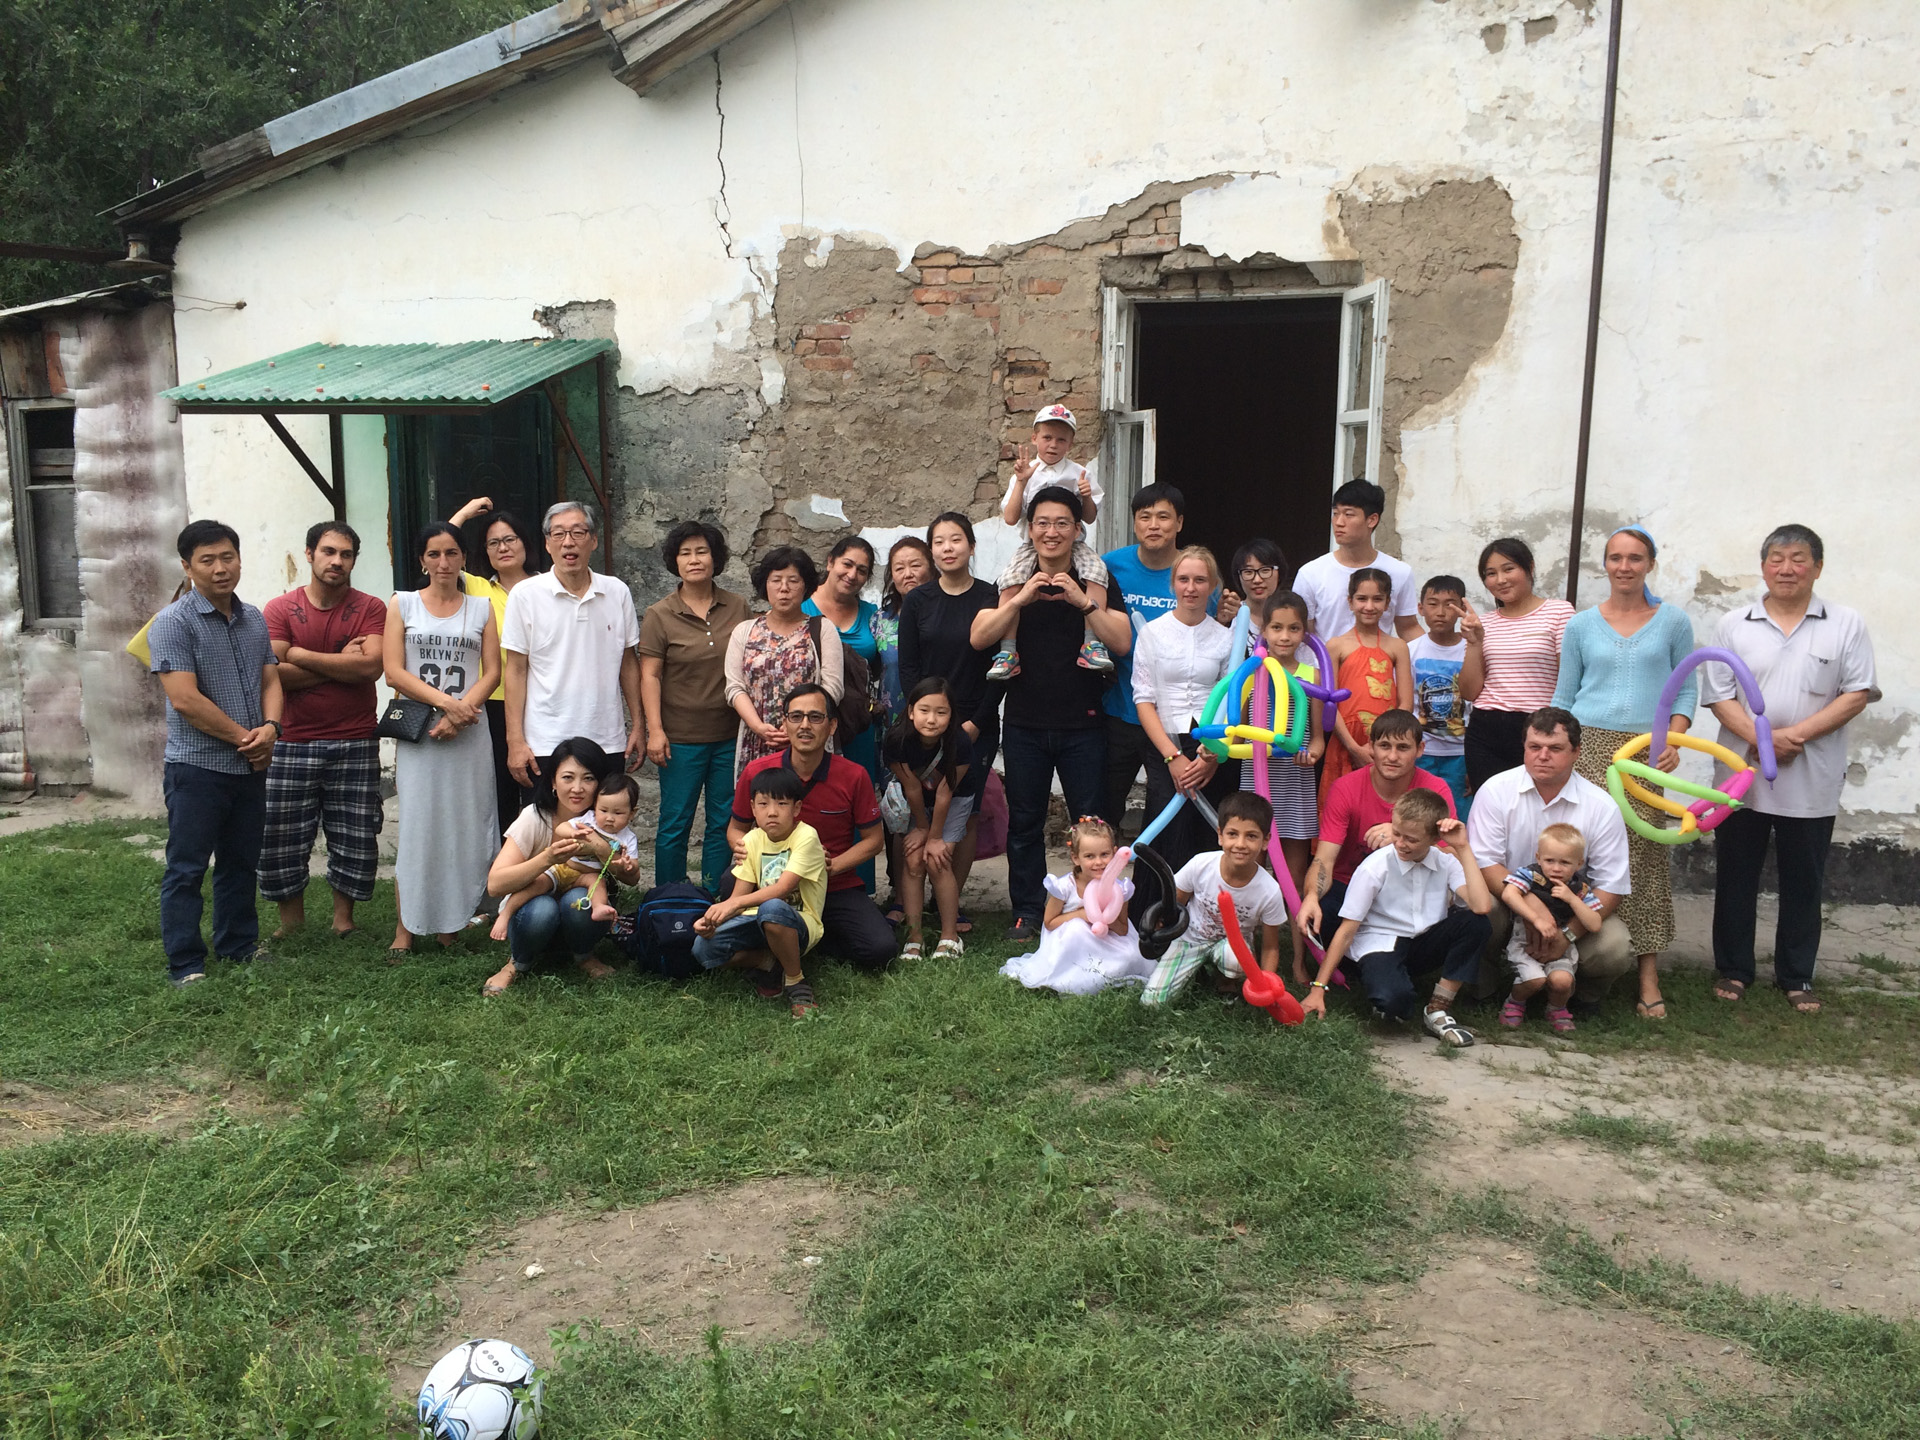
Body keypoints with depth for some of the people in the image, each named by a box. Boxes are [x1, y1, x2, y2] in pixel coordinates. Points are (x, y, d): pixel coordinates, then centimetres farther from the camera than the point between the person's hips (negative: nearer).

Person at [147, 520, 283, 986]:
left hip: (250, 767, 6)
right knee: (187, 869, 2)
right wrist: (245, 737, -13)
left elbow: (270, 681, 13)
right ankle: (185, 965, 10)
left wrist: (270, 728, -8)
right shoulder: (173, 623, -11)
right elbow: (185, 700, -18)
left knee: (241, 863, 17)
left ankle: (239, 943, 30)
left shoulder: (254, 619, 10)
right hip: (197, 768, -6)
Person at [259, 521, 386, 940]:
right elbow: (272, 673, -9)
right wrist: (340, 665, -10)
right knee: (278, 837, 4)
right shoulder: (280, 609, 3)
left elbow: (371, 666, -14)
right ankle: (291, 917, 22)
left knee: (356, 839, 4)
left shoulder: (370, 609, 3)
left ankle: (343, 919, 20)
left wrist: (302, 656, -10)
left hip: (355, 745, 0)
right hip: (293, 745, 0)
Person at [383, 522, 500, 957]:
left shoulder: (481, 607, 11)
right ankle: (406, 929, 2)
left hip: (468, 730, 1)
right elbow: (394, 671, -2)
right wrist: (444, 701, -13)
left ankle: (452, 922, 10)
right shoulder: (403, 604, 7)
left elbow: (492, 672, 3)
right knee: (416, 826, -3)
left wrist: (460, 711, -12)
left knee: (464, 827, 1)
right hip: (417, 732, -1)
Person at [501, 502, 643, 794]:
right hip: (545, 745, -2)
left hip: (607, 743, 2)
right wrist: (515, 740, -6)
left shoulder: (618, 592, 5)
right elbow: (516, 671, -1)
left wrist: (638, 725, 9)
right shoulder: (526, 595, -2)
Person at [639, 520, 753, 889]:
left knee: (724, 822, 9)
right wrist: (655, 730, -12)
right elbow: (650, 675, -4)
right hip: (682, 737, -3)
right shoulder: (659, 615, -1)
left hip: (731, 735, 3)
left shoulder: (738, 608, 6)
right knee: (675, 823, 3)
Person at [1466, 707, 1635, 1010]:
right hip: (1507, 904, -1)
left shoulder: (1602, 807, -7)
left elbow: (1611, 887, -8)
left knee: (1614, 950, -27)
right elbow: (1484, 863, -16)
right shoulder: (1496, 791, -9)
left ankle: (1583, 995, 11)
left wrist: (1567, 934, -22)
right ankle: (1485, 979, 1)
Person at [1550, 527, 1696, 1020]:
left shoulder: (1673, 622, 10)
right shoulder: (1581, 625, 11)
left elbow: (1686, 689, 12)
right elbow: (1564, 696, 15)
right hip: (1588, 745, 1)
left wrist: (1673, 739, -4)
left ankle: (1648, 975, -3)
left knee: (1644, 854, -7)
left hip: (1643, 751, -1)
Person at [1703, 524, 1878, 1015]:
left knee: (1803, 882, 9)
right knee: (1736, 876, 8)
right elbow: (1719, 695, 0)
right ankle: (1732, 969, 21)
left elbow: (1857, 694, -4)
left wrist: (1798, 733, -16)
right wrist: (1760, 736, -16)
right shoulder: (1734, 625, 5)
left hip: (1811, 781, -1)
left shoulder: (1846, 625, 2)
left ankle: (1797, 977, 21)